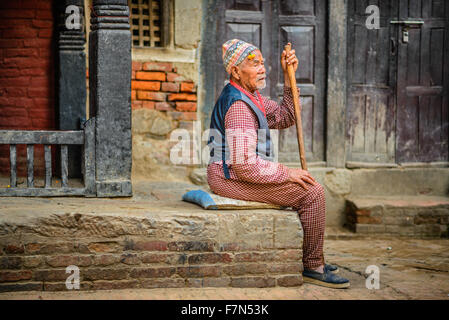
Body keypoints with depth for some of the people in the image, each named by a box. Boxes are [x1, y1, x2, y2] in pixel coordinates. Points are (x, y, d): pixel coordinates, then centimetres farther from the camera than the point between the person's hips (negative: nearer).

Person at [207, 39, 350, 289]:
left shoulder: (251, 96, 12)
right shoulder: (239, 106, -21)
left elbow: (285, 118, 18)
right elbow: (244, 165, -26)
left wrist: (289, 78, 9)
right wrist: (286, 173, -18)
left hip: (235, 174, 11)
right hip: (232, 179, -11)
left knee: (309, 186, 21)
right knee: (313, 193, -14)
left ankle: (312, 261, 25)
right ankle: (313, 267, -4)